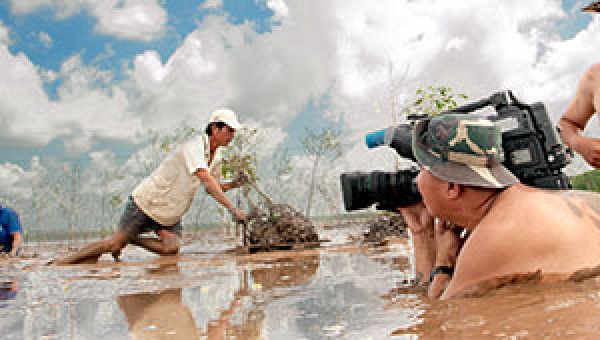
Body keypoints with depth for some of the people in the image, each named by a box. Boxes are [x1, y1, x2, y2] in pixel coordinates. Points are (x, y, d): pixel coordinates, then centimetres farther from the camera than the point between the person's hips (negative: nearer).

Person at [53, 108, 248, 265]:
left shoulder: (216, 157, 3)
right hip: (148, 202, -7)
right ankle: (62, 262, 16)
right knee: (115, 244, -4)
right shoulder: (194, 148, -24)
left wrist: (232, 184, -5)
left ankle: (131, 239, 6)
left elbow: (211, 188, 15)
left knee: (171, 249, -17)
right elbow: (207, 181, -37)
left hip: (170, 213, 7)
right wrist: (232, 209, -40)